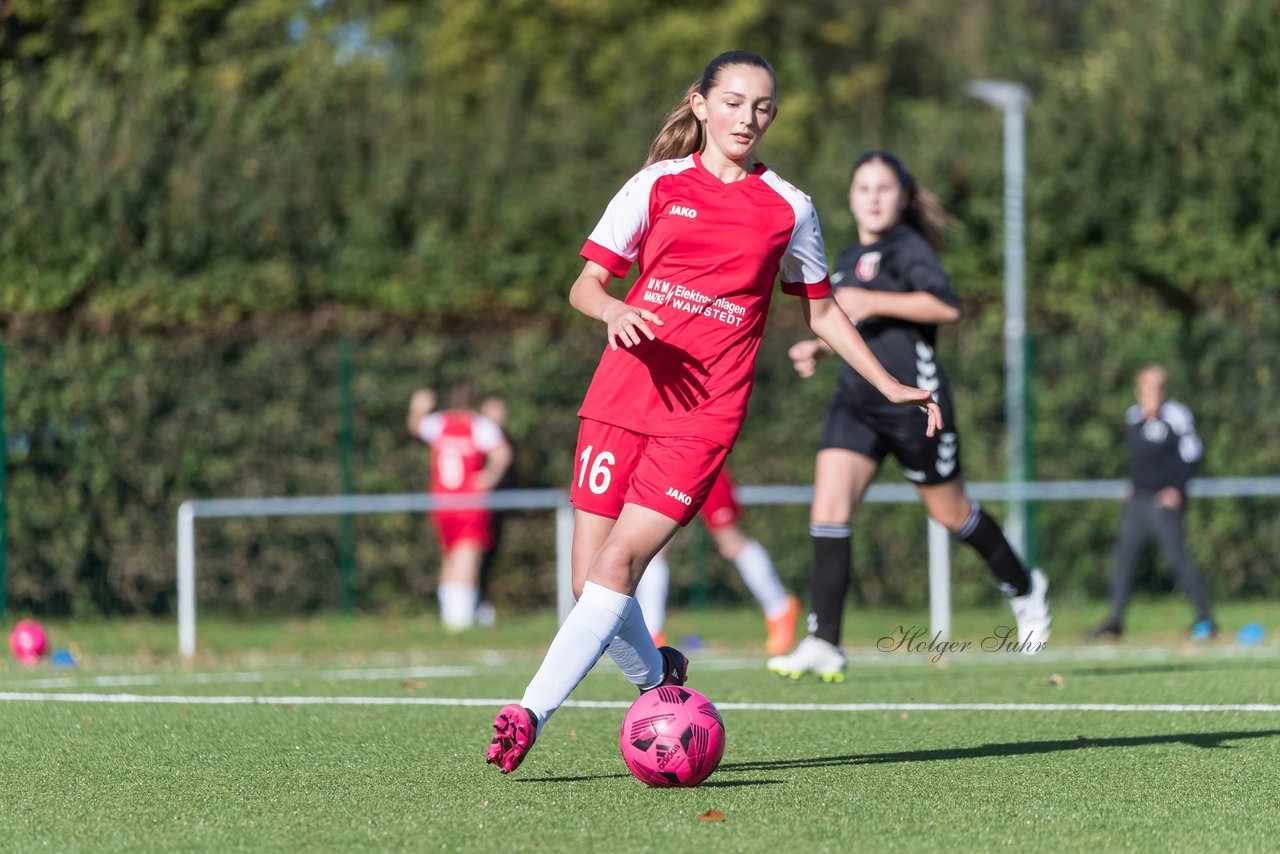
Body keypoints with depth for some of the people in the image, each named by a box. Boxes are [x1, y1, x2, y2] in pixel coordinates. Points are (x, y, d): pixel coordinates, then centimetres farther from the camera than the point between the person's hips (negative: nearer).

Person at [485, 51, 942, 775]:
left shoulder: (788, 208, 10)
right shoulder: (658, 186, 9)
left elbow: (821, 310, 23)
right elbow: (585, 285, 9)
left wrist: (892, 387, 19)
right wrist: (612, 309, -14)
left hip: (706, 413, -2)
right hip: (623, 396, 2)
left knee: (620, 560, -18)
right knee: (590, 579, -2)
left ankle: (531, 714, -19)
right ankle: (656, 676, 26)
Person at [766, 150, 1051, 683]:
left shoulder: (906, 248, -8)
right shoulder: (848, 260, 17)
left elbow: (946, 306, -24)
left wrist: (873, 302, -26)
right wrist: (817, 349, 15)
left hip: (912, 397, -7)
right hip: (857, 400, 7)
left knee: (949, 511, 8)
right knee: (828, 509, -10)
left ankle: (1024, 588, 34)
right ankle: (823, 645, -13)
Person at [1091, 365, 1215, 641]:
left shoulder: (1175, 416, -10)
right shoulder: (1133, 417, 11)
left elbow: (1192, 454, -8)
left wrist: (1177, 488, -12)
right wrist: (1133, 485, 15)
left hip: (1164, 501, -7)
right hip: (1137, 501, 7)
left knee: (1177, 557, -10)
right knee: (1125, 556, 5)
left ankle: (1205, 619, -3)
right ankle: (1115, 621, 10)